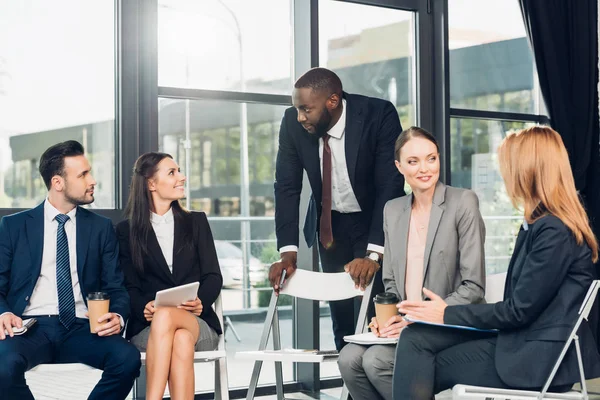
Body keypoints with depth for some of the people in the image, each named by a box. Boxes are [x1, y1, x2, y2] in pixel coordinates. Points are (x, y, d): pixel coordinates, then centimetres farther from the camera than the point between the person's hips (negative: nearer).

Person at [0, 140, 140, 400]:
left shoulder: (101, 227, 15)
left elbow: (115, 288, 12)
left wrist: (118, 316, -11)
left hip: (81, 329, 2)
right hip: (31, 327, -1)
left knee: (128, 358, -30)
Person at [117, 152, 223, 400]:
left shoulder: (196, 222, 16)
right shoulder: (127, 230, 11)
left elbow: (213, 276, 8)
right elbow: (129, 286, 5)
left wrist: (200, 302, -13)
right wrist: (144, 307, -18)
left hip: (198, 324, 1)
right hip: (147, 327, -1)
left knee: (165, 317, -36)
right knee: (181, 341, -36)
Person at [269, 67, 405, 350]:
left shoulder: (379, 115, -26)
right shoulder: (293, 123, -15)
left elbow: (391, 186, -28)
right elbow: (287, 186, -11)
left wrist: (373, 254, -35)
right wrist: (287, 252, -21)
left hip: (375, 223, -3)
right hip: (329, 224, 4)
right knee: (341, 317, 4)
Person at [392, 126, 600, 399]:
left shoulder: (555, 231, -18)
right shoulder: (538, 223, 14)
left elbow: (520, 310, -17)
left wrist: (447, 314, -7)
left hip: (538, 356, -9)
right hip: (519, 338, 9)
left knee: (425, 371, -7)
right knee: (415, 339, -4)